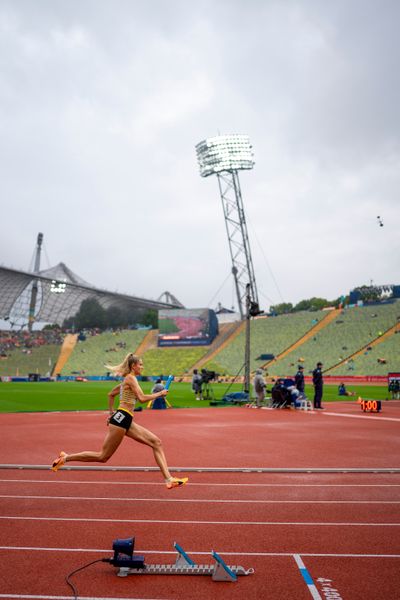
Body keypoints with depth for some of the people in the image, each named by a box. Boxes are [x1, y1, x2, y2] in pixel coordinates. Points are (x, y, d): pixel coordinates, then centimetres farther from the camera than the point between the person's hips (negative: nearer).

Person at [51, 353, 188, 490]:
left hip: (127, 422, 10)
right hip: (121, 418, -10)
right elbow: (142, 398, -19)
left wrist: (111, 413, 30)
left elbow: (111, 394, 30)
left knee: (156, 443, 0)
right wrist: (159, 394, -7)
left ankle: (169, 479, -4)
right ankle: (65, 458, 14)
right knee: (103, 457, -1)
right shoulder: (131, 378, -8)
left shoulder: (127, 380, 19)